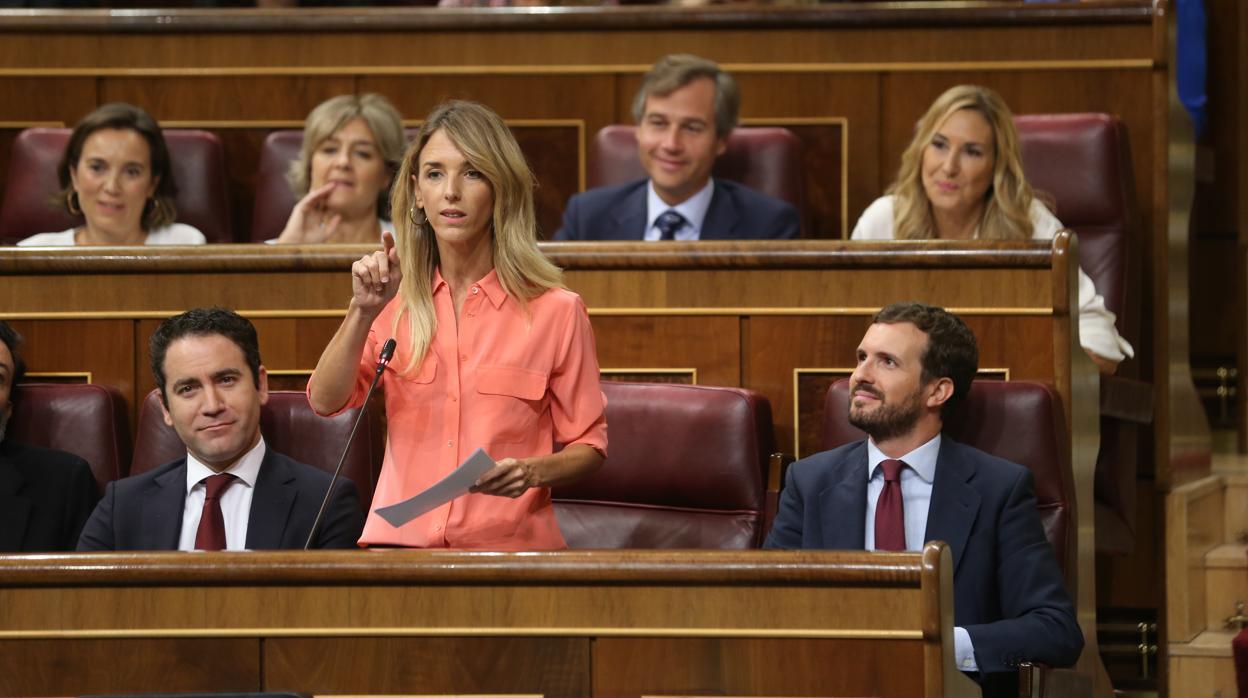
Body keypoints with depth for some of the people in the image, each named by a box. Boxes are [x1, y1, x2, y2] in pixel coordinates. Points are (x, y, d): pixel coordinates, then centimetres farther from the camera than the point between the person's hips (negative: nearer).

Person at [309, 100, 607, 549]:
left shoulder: (555, 310, 1)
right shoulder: (397, 300, 11)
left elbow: (588, 446, 8)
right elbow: (326, 402, 0)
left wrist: (534, 472, -13)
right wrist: (363, 311, -14)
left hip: (509, 542, -2)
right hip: (405, 539, 2)